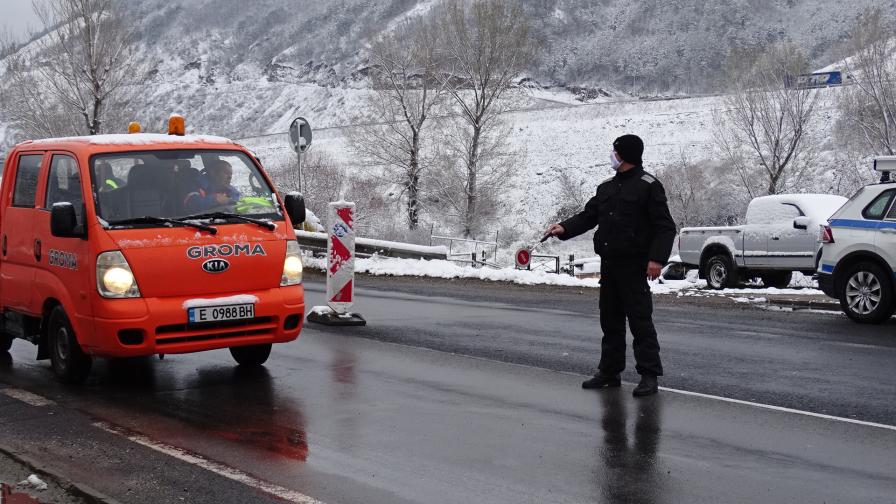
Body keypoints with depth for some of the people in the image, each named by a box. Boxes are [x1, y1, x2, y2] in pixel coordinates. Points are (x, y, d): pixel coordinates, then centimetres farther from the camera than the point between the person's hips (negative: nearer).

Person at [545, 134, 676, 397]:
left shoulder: (648, 185, -6)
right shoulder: (606, 187, 16)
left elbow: (665, 227, -10)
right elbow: (588, 216, 18)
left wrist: (657, 258, -21)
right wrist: (565, 228, 1)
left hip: (634, 266, -7)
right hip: (608, 264, 7)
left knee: (640, 320, -7)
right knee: (610, 320, 12)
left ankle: (649, 375, -3)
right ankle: (609, 372, 20)